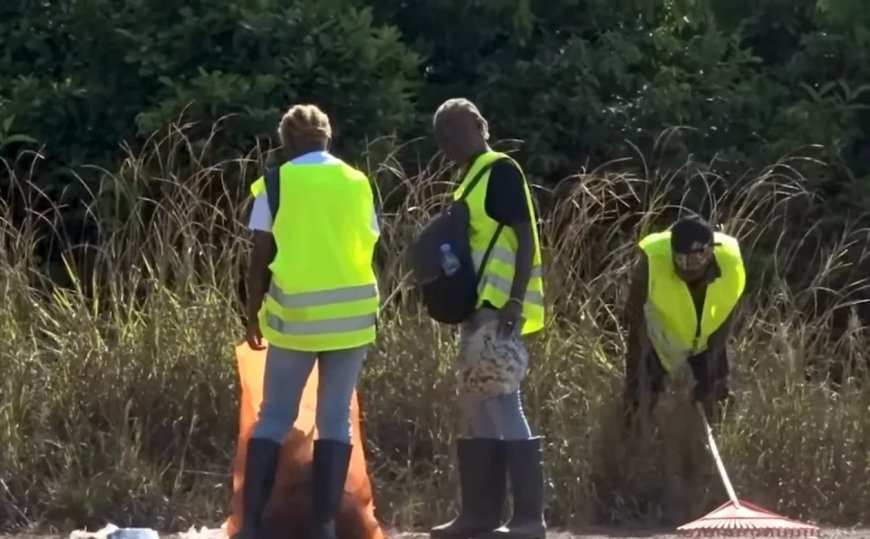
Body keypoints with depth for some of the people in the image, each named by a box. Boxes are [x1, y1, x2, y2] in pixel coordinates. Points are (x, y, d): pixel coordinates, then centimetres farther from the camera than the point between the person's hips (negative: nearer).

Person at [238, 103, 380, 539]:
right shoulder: (356, 183, 6)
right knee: (335, 421, 6)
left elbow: (261, 257, -2)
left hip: (295, 314, -1)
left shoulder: (275, 184, -1)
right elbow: (368, 249, 8)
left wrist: (254, 314, 7)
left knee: (273, 418, 7)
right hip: (350, 313, 1)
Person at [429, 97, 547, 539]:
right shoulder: (472, 178, 19)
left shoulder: (501, 170, -9)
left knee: (501, 405, -12)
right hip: (478, 308, 10)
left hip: (500, 307, -10)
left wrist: (515, 301, -24)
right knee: (476, 408, 10)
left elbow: (525, 238, -16)